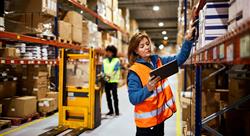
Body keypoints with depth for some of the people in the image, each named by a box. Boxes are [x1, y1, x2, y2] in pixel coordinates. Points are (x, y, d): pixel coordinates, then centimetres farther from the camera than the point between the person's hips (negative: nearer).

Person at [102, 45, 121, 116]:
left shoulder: (117, 60, 1)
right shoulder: (104, 61, 13)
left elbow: (115, 70, -11)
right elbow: (103, 70, 8)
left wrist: (110, 76, -28)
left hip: (113, 81, -4)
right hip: (106, 81, 4)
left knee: (115, 96, -4)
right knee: (108, 96, 9)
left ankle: (117, 110, 7)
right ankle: (110, 110, 19)